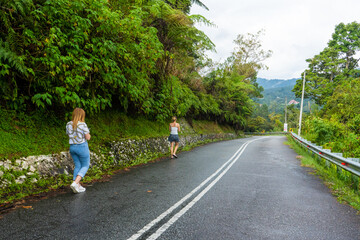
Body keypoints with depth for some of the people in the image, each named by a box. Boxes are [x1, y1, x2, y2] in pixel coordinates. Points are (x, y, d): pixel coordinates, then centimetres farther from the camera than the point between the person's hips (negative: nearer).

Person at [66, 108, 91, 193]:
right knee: (85, 166, 8)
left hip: (72, 147, 6)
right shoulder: (83, 124, -16)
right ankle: (75, 183, -7)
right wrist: (87, 133, 6)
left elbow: (69, 135, 12)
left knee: (77, 166, 15)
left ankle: (78, 186, 15)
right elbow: (88, 138, -13)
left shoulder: (68, 124, 1)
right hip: (82, 147, -6)